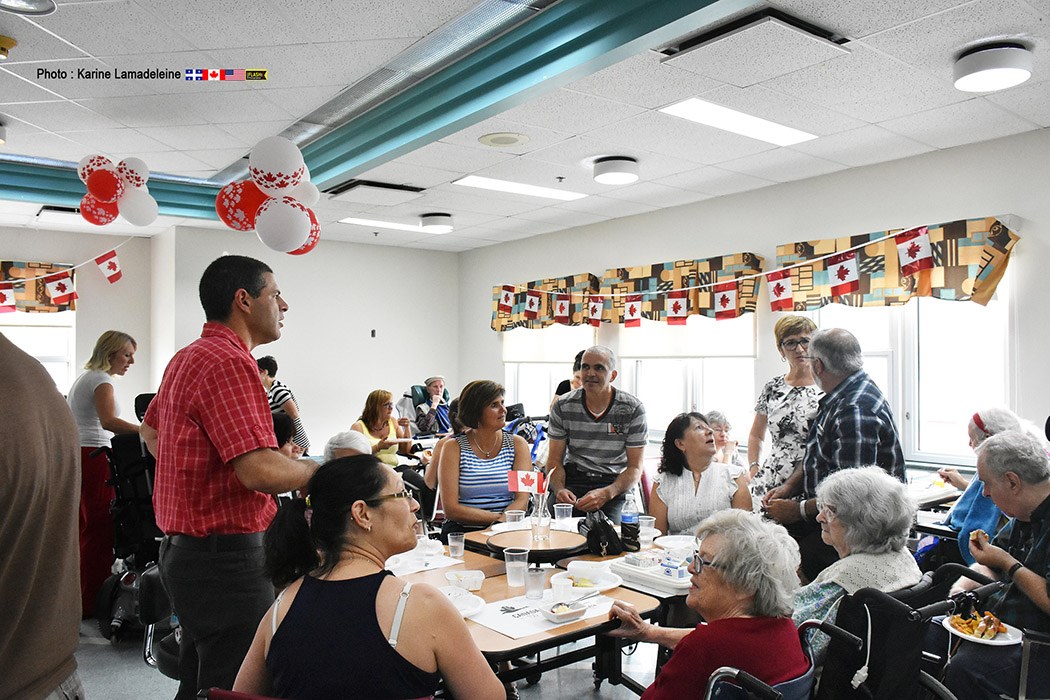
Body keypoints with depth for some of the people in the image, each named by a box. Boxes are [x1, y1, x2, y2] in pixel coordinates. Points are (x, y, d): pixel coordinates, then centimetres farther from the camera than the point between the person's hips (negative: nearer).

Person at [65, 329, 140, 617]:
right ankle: (91, 601, -3)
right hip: (92, 457, -10)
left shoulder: (84, 377, 21)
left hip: (75, 456, 10)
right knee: (100, 529, -6)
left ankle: (76, 593, 23)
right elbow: (108, 421, -28)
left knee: (84, 528, 15)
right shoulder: (101, 380, -11)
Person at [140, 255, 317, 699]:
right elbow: (261, 471, -29)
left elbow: (151, 429, 30)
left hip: (185, 546, 10)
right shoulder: (229, 363, -20)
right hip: (226, 557, -10)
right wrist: (324, 471, -13)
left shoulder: (187, 358, 13)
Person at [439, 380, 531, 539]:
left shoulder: (517, 444, 8)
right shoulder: (453, 448, 2)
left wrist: (498, 524, -20)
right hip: (462, 532, -1)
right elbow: (450, 509, -6)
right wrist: (497, 517, -13)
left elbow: (522, 500, -1)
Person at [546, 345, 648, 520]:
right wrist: (559, 489, -19)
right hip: (573, 478, 1)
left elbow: (635, 467, -4)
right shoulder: (562, 407, 0)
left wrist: (606, 493, -23)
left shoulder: (633, 409, -5)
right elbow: (555, 460, 4)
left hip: (614, 482, -1)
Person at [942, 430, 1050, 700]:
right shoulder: (1025, 516, 10)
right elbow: (990, 567, 20)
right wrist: (957, 590, 2)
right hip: (1000, 622, 9)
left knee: (964, 669, -30)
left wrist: (1007, 563, -16)